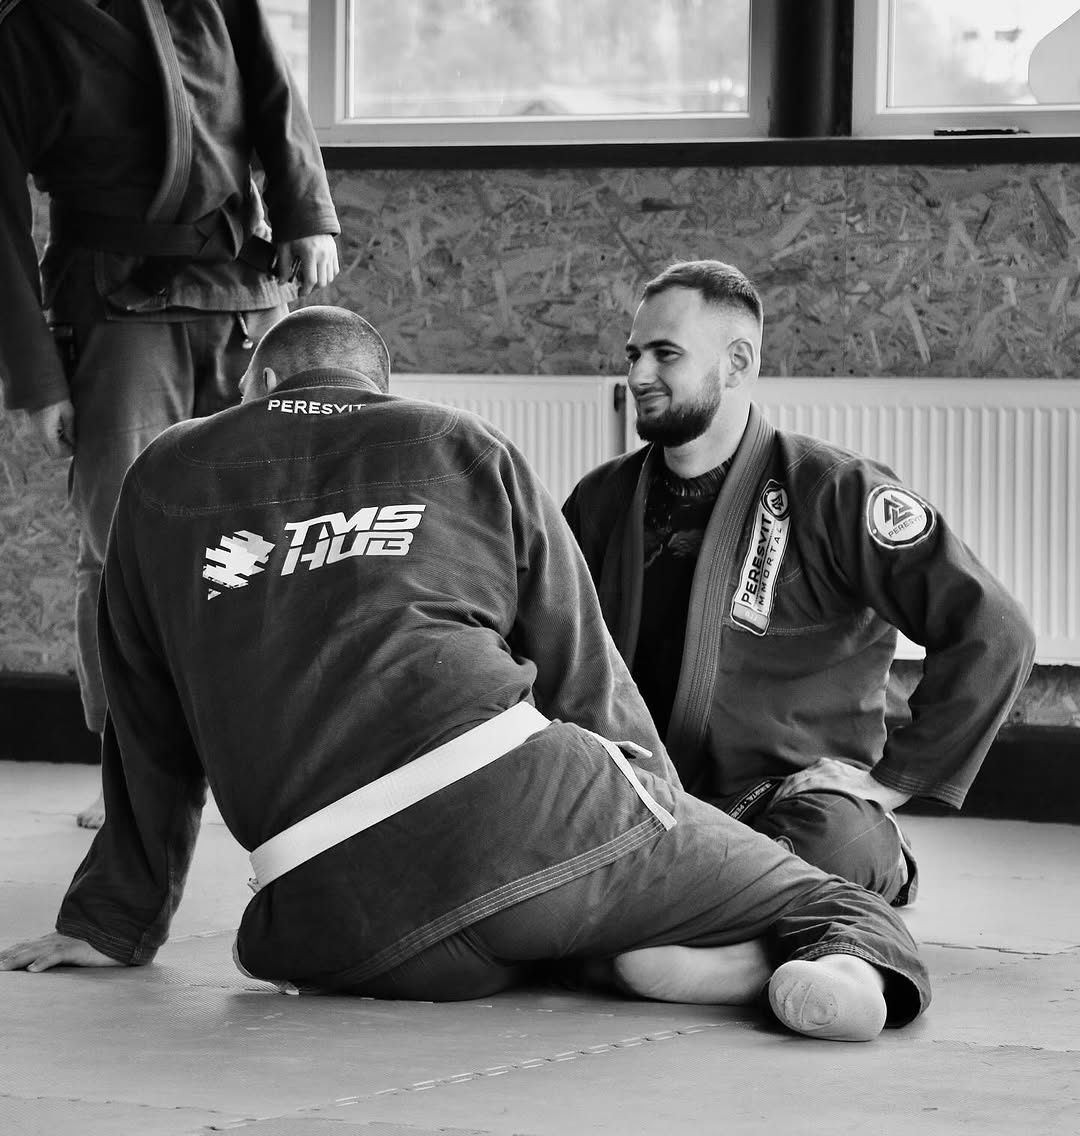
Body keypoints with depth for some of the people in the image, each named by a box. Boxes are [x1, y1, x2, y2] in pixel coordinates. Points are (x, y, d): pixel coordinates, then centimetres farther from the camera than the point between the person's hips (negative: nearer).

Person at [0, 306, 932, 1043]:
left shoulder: (163, 482, 23)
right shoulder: (467, 448, 23)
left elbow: (150, 740, 27)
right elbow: (583, 671, 22)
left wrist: (115, 924, 38)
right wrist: (658, 809, 32)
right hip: (516, 800, 0)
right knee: (804, 890, 12)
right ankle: (853, 955, -25)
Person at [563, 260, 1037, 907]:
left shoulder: (834, 494, -3)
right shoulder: (602, 500, 14)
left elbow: (994, 635, -9)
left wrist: (893, 775, -10)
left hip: (799, 800, -4)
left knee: (833, 843, -40)